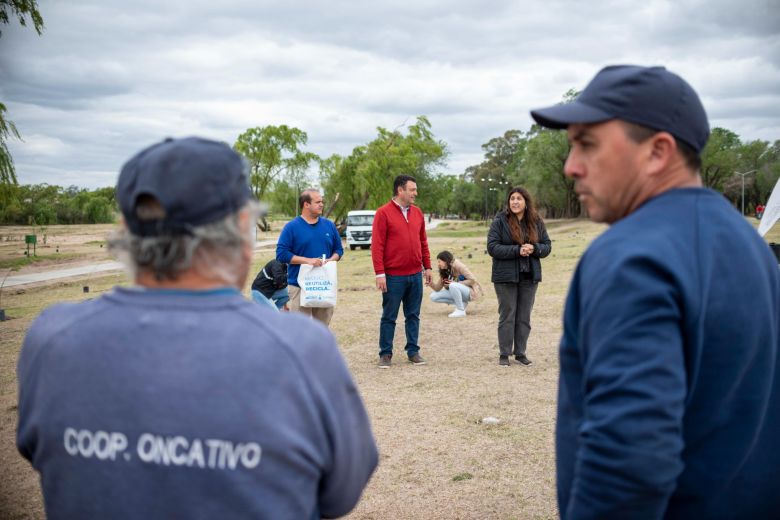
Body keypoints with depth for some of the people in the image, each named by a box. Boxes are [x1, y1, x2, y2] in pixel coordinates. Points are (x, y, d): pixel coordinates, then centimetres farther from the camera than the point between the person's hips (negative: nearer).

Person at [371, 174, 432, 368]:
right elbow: (377, 246, -11)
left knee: (413, 315, 11)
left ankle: (413, 351, 21)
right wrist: (380, 273, -15)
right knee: (389, 317, 4)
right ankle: (385, 354, 14)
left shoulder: (417, 213, 11)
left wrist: (427, 266, 12)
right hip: (393, 276, -5)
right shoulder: (383, 213, -8)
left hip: (415, 275, 5)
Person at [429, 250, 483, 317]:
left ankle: (461, 310, -21)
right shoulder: (444, 272, 4)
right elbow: (438, 288, 0)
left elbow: (473, 280, -20)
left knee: (453, 286, -38)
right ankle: (462, 303, 0)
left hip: (471, 291, -8)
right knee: (433, 297, -6)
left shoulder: (458, 266, -17)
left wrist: (456, 283, -23)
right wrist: (430, 281, -18)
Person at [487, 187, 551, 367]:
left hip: (529, 276, 3)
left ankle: (520, 352, 20)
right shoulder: (500, 221, -7)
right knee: (507, 315, 3)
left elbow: (547, 245, 7)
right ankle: (504, 354, 13)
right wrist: (517, 250, -22)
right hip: (506, 276, -3)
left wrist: (534, 248, -15)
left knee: (524, 317, 10)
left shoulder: (537, 222, 5)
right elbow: (492, 247, -13)